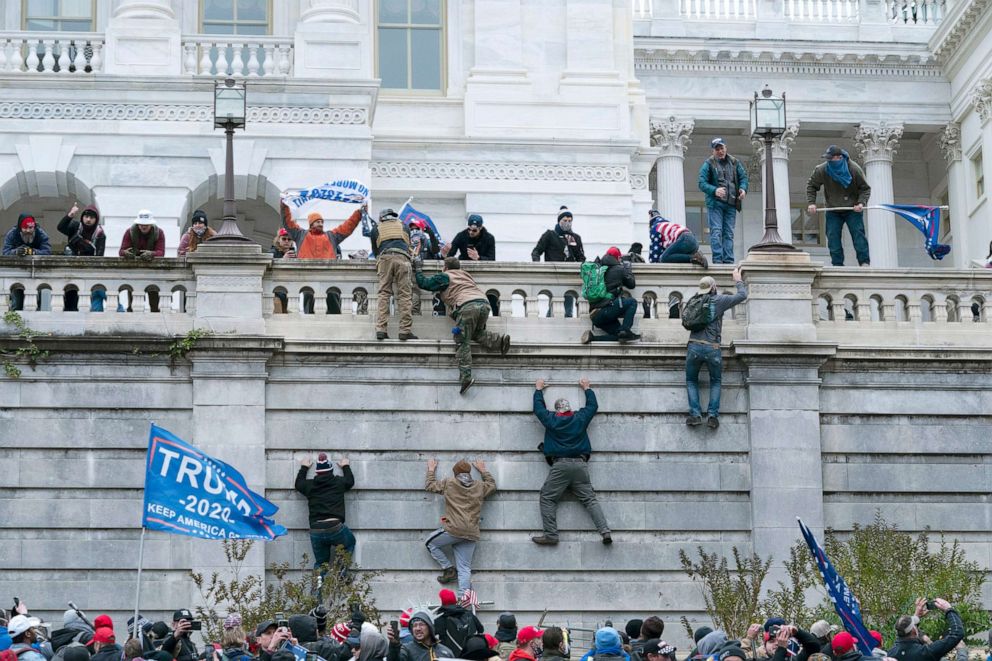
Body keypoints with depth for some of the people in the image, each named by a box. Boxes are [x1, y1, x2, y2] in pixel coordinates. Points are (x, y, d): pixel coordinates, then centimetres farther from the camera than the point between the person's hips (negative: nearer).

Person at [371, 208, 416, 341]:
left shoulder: (376, 229, 26)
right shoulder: (404, 226, 29)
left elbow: (375, 250, 29)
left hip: (384, 258, 0)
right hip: (402, 258, 0)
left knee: (383, 294, 1)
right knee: (404, 295, -3)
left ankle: (380, 329, -11)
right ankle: (405, 330, -11)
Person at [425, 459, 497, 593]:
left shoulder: (449, 483, 4)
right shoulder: (480, 487, 12)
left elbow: (430, 486, 19)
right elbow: (492, 485, 34)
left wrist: (431, 470, 34)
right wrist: (483, 471, 45)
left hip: (453, 530, -4)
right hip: (471, 535, 4)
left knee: (431, 544, 21)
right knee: (464, 568, 3)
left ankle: (449, 569, 11)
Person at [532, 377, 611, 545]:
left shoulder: (551, 420, 7)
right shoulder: (580, 418, 11)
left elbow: (538, 407, 24)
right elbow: (593, 405, 29)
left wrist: (539, 389, 39)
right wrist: (587, 388, 43)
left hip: (559, 465, -3)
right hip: (580, 465, 3)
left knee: (547, 498, 2)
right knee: (590, 499, 2)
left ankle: (550, 534, -11)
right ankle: (605, 531, -13)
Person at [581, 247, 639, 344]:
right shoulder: (619, 269, 2)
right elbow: (631, 284, 14)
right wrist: (627, 268, 30)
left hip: (594, 316, 7)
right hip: (606, 310, -7)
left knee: (619, 336, 12)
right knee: (632, 302, 10)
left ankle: (592, 337, -7)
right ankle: (625, 330, -7)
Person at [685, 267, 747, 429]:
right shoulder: (719, 300, 1)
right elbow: (742, 295, 9)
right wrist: (738, 280, 26)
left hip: (694, 347, 1)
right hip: (712, 349, -1)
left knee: (691, 381, 19)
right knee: (715, 381, 19)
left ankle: (695, 414, 2)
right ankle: (713, 416, 5)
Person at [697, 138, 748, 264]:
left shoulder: (734, 163, 11)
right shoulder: (708, 164, -1)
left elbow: (743, 176, 15)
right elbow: (702, 183, -8)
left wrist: (743, 189, -7)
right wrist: (715, 190, -25)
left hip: (731, 204, 4)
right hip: (715, 203, -4)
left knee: (729, 233, 6)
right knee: (716, 232, -9)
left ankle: (728, 260, 8)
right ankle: (717, 260, -11)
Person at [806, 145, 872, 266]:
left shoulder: (854, 169, -15)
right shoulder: (821, 170, -13)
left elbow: (865, 188, -5)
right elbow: (811, 186, 3)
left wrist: (861, 203, -22)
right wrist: (811, 203, -9)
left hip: (853, 210, -2)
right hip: (833, 211, 2)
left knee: (858, 233, -11)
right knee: (833, 237, -6)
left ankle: (864, 262, -8)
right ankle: (837, 264, -2)